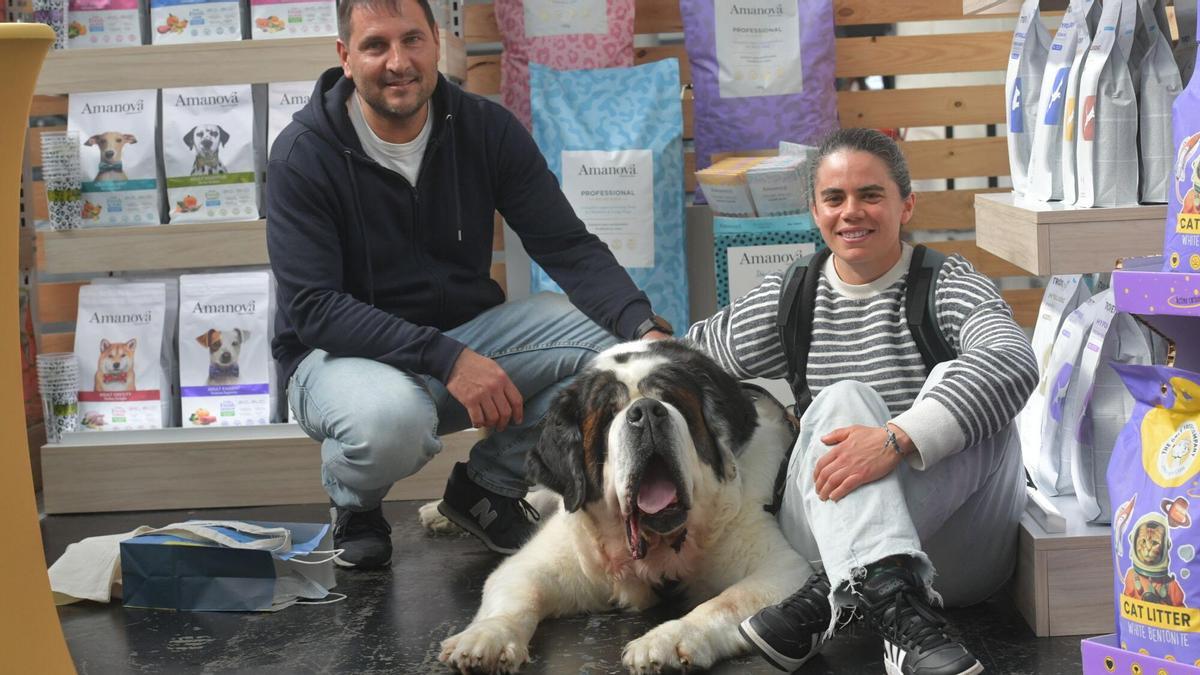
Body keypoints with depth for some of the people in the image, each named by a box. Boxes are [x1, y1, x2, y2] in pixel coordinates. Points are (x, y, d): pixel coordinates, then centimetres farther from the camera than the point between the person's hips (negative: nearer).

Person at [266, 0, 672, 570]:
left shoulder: (487, 130, -4)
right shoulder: (303, 153, -15)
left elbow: (568, 247, -9)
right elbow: (313, 308, -21)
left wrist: (644, 328, -29)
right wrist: (446, 360, -33)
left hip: (467, 334, 4)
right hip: (343, 352, -4)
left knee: (606, 338, -19)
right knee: (390, 417, -40)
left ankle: (489, 485, 5)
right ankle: (354, 505, 0)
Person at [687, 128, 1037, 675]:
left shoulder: (948, 286, 0)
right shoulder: (786, 300, 11)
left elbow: (1014, 362, -23)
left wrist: (900, 438, -38)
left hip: (962, 543, -2)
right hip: (822, 524, 2)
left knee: (959, 383, -29)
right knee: (844, 401, -27)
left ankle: (828, 604, -40)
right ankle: (895, 604, -53)